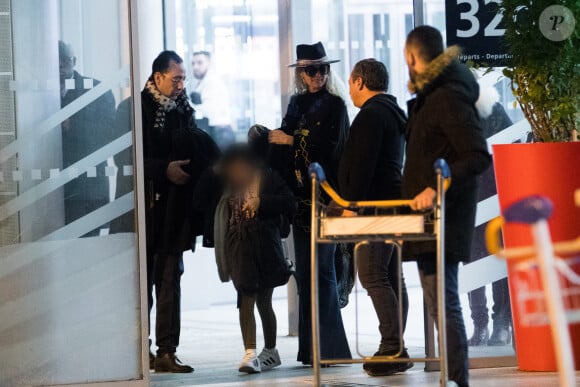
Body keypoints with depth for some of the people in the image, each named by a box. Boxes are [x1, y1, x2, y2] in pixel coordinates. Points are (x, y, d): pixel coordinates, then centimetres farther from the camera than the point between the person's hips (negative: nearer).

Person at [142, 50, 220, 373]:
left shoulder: (182, 110, 11)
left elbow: (200, 153, 11)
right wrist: (164, 168, -17)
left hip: (174, 209, 5)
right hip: (146, 204, -5)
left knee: (170, 279, 3)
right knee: (143, 279, 2)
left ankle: (167, 352, 3)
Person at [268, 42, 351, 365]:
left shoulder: (335, 105, -3)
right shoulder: (296, 104, 14)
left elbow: (330, 145, -13)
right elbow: (285, 140, 13)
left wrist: (292, 140, -11)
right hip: (300, 194, 6)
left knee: (321, 268, -8)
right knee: (305, 269, 6)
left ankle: (329, 347, -6)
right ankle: (310, 346, 10)